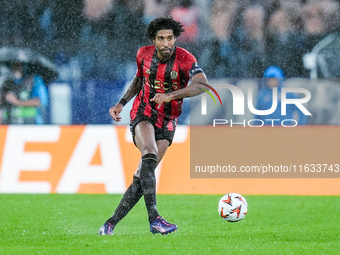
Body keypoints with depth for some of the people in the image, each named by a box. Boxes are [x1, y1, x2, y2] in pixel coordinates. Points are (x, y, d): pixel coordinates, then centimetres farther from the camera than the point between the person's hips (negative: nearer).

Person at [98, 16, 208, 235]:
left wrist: (171, 95, -40)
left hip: (167, 122, 0)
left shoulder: (185, 59, -14)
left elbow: (202, 84, -31)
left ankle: (110, 225, 9)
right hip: (143, 114, 0)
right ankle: (154, 219, -39)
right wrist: (121, 104, 11)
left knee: (142, 176, -3)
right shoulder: (144, 54, -2)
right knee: (150, 156, -31)